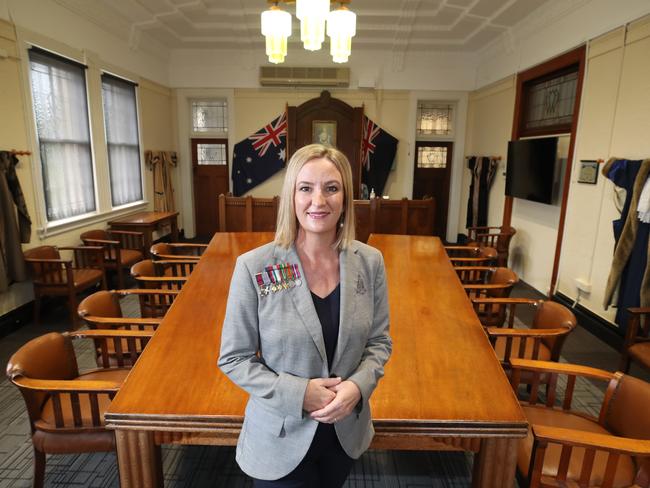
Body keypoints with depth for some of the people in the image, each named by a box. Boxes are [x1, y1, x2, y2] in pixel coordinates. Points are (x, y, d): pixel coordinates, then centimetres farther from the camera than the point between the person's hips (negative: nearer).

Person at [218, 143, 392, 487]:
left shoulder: (369, 262, -9)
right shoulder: (254, 267, -19)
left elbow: (379, 340, 0)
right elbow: (233, 358, -11)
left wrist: (358, 386, -17)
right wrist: (299, 393, -21)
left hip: (347, 431, 4)